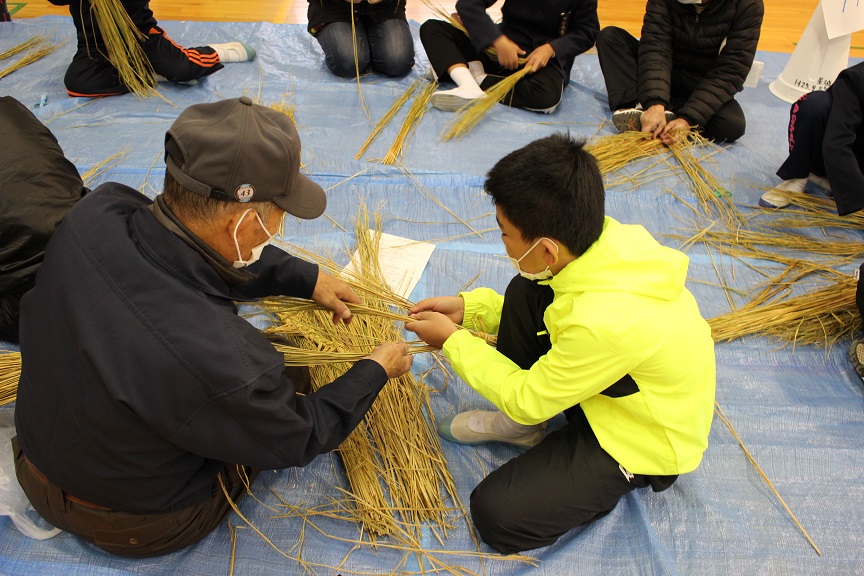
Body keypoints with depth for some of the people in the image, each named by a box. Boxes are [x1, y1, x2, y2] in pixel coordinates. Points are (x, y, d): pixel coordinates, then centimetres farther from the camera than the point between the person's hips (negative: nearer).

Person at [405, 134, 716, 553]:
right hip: (614, 386, 7)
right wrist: (467, 307, -3)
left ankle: (609, 483, 10)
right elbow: (541, 305, 4)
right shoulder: (603, 237, -19)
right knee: (525, 293, -9)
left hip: (641, 443, -7)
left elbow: (527, 399, -22)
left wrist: (453, 339, -11)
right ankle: (519, 423, 11)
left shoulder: (605, 323, -40)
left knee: (496, 514, -13)